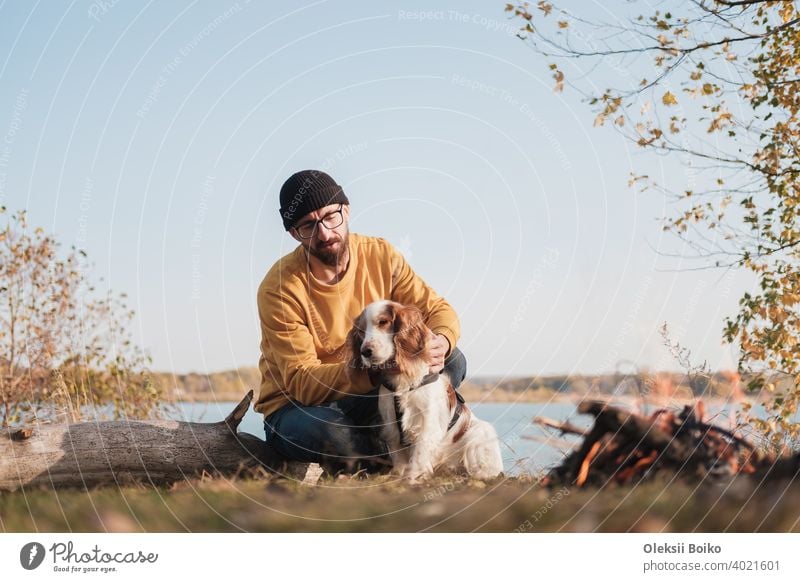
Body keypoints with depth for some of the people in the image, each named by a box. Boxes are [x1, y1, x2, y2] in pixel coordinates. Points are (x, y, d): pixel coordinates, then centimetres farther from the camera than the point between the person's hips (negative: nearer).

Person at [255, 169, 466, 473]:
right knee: (328, 432, -39)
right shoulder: (280, 289, -20)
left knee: (451, 361, -14)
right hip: (297, 408, -4)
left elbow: (437, 309, -2)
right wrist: (368, 373, -42)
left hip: (366, 398, 4)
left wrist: (440, 342, -28)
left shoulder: (380, 255, -6)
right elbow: (299, 382, -25)